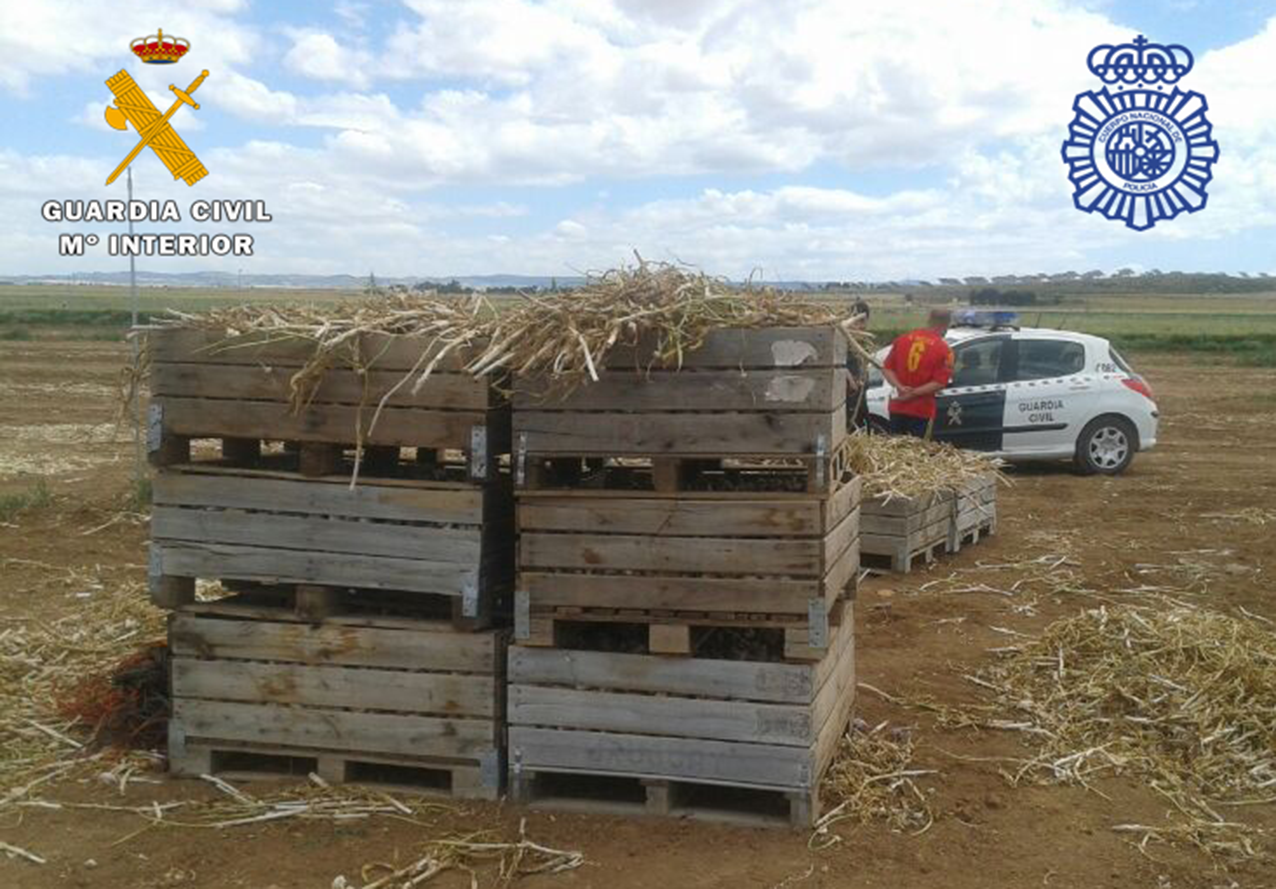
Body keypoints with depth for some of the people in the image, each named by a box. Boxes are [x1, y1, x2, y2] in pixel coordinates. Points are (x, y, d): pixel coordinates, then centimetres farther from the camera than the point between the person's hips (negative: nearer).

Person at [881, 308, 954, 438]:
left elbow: (887, 369, 3)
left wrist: (900, 387, -8)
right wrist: (914, 393, -12)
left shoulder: (903, 339, 4)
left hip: (897, 408, 4)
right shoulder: (943, 350, -8)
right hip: (922, 412, -4)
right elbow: (939, 382, -15)